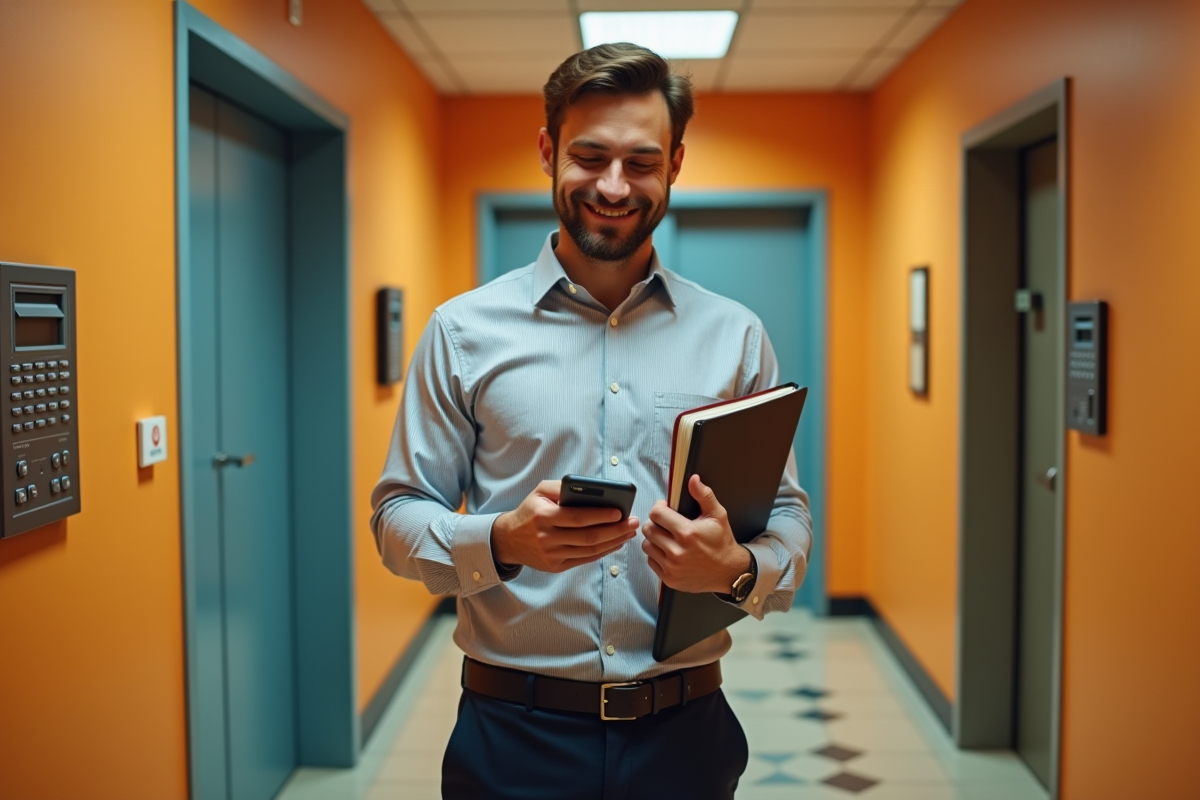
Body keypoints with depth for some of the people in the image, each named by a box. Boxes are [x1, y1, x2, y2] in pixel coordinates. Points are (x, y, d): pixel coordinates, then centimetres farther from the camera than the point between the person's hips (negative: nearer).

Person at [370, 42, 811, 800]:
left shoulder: (735, 337, 2)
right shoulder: (463, 331, -1)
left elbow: (790, 518, 5)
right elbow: (397, 516, 0)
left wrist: (737, 570, -17)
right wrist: (503, 540, -20)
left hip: (684, 734, 2)